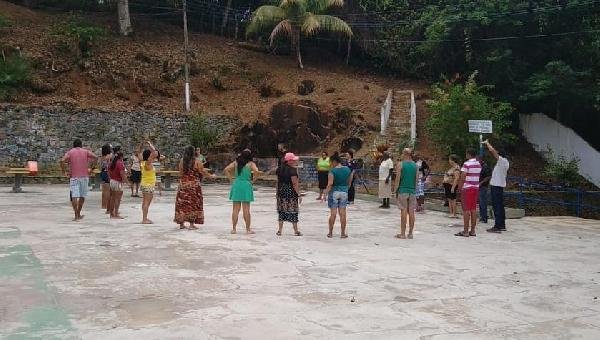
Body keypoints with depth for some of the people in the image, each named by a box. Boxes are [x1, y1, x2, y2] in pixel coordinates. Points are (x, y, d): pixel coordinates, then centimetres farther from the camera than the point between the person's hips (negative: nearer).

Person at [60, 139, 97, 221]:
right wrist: (92, 167, 1)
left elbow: (62, 161, -11)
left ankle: (76, 216, -11)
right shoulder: (86, 151, 8)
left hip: (74, 177, -1)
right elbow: (95, 157, -6)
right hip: (84, 176, 1)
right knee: (82, 196, 14)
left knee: (74, 196, -4)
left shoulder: (70, 152, 5)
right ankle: (78, 214, 21)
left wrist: (64, 172, -5)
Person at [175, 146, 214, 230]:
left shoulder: (182, 161, 4)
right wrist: (211, 176, 8)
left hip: (183, 184, 4)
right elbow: (202, 172, -7)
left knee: (182, 203, 9)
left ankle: (181, 223, 13)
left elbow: (180, 173, 7)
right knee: (193, 203, 2)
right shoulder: (197, 161, -7)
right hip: (194, 184, -4)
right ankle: (192, 224, 0)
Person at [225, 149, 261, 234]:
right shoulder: (251, 164, -4)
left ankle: (234, 228, 10)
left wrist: (230, 178, 5)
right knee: (246, 209, 3)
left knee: (236, 209, 8)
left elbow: (226, 169, 0)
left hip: (236, 185, 3)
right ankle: (248, 229, 8)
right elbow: (256, 171, -21)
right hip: (246, 186, -3)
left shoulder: (236, 163, 6)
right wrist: (253, 177, -4)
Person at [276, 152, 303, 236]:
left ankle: (279, 230, 12)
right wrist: (299, 194, -14)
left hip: (281, 191, 6)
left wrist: (278, 192, 20)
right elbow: (295, 183, -17)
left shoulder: (279, 169, 7)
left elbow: (278, 181, 12)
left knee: (282, 210, 11)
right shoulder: (292, 170, -14)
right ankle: (296, 231, 8)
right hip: (291, 192, -6)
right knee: (293, 211, 1)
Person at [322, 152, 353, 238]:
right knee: (342, 213, 6)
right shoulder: (347, 169, 3)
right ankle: (343, 233, 9)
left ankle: (330, 233, 9)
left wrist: (325, 194, -13)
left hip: (334, 192, -4)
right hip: (344, 192, 4)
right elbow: (349, 182, 11)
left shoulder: (332, 171, -12)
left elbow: (330, 184, -17)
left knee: (333, 213, 2)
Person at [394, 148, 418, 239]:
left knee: (404, 212, -2)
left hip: (403, 190, -3)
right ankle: (410, 233, 9)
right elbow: (417, 179, 8)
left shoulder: (400, 165, -5)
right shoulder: (416, 165, 7)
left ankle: (403, 233, 0)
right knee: (411, 212, 5)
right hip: (412, 191, 3)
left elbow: (398, 179, -7)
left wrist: (396, 190, 2)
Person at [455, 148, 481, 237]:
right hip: (476, 188, 7)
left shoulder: (466, 164, -12)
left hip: (467, 188, -7)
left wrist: (460, 188, -6)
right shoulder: (479, 164, 10)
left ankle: (465, 231, -3)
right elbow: (477, 176, 13)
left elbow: (462, 178, -14)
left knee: (466, 210, -4)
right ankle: (472, 231, 11)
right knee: (473, 209, 9)